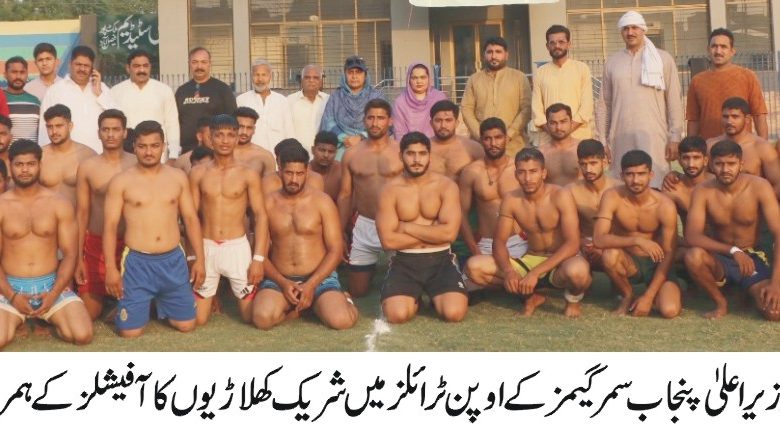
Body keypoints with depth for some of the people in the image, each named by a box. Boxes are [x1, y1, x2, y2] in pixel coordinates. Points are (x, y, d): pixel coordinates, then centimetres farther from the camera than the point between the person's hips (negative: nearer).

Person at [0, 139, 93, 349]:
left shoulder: (59, 203, 1)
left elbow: (70, 254, 0)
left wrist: (54, 294, -13)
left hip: (51, 284, 1)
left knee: (82, 335, -21)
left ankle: (51, 318, 13)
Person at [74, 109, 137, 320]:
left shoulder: (137, 165, -2)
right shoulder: (87, 166, -1)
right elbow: (82, 212, 2)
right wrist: (77, 257, -1)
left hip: (130, 244, 0)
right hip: (96, 245, 0)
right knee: (88, 312, 2)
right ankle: (105, 301, 34)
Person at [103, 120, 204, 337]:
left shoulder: (178, 177, 5)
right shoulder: (121, 181, -3)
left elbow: (191, 219, 8)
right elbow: (110, 226, -4)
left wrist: (199, 259, 4)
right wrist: (111, 268, -10)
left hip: (174, 260, 3)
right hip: (137, 262, -2)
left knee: (186, 324, 6)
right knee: (130, 331, -4)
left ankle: (160, 304, 37)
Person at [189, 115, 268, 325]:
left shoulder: (248, 175, -3)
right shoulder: (198, 173, 1)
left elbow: (260, 216, -4)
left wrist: (259, 258, -11)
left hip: (238, 247, -1)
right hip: (206, 247, 1)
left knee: (251, 316, 3)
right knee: (198, 319, 6)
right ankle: (212, 296, 37)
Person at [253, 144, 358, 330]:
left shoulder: (322, 202, 0)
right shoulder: (268, 203, 4)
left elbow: (335, 250, -3)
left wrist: (310, 285, -13)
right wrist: (282, 282, -13)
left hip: (319, 278, -1)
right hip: (280, 279, 1)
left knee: (340, 320, -27)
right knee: (262, 318, -29)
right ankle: (298, 307, 3)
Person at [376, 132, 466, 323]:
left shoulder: (446, 186, -1)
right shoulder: (390, 189, -1)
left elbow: (449, 233, -13)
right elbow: (388, 241, -10)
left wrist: (408, 227, -9)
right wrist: (433, 234, -8)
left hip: (441, 260, 0)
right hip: (404, 261, 0)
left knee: (454, 313, -22)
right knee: (397, 315, -24)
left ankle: (436, 296, 15)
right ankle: (414, 298, 13)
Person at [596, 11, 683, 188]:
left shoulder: (663, 59, 4)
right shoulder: (612, 62, 11)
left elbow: (674, 101, 1)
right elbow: (604, 105, 11)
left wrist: (675, 137, -4)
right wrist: (602, 140, 7)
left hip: (653, 135, -2)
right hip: (621, 137, 2)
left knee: (654, 186, -8)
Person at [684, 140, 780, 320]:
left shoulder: (759, 187, -13)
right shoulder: (702, 192, -12)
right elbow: (692, 236, -23)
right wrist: (733, 250, -37)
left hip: (752, 258, 0)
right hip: (719, 259, 0)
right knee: (693, 255, -35)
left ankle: (750, 292, 14)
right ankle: (720, 303, -6)